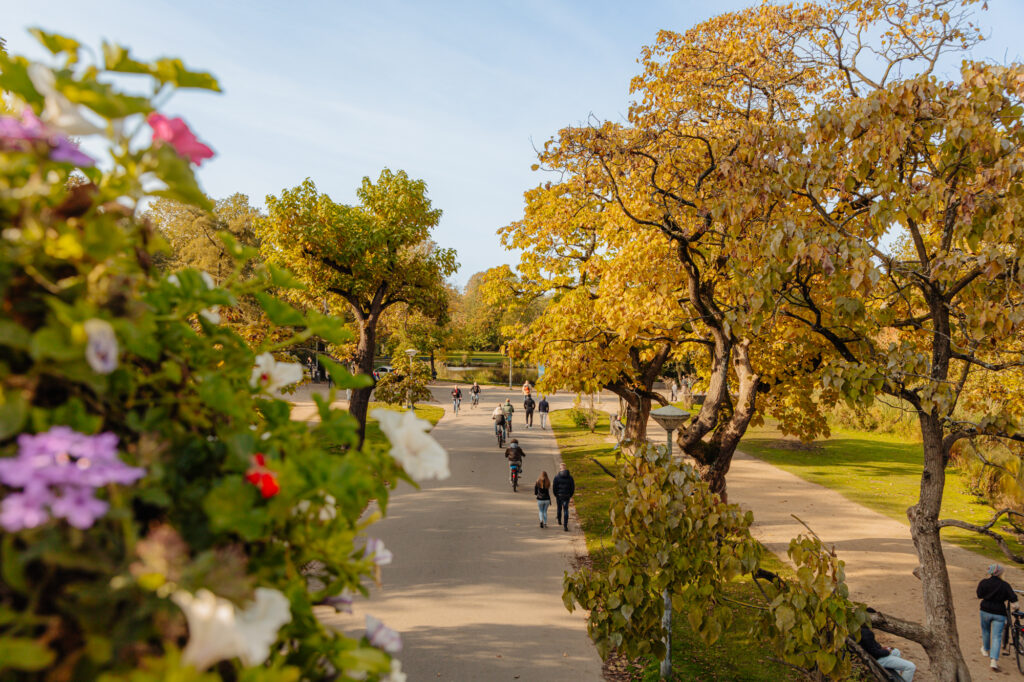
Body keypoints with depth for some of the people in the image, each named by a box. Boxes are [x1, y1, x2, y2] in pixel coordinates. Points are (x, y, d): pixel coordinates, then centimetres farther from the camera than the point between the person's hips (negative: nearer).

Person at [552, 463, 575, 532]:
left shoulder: (557, 476, -9)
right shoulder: (570, 477, -2)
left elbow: (554, 486, -8)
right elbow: (573, 487, 1)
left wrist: (555, 494, 6)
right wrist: (570, 495, 14)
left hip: (559, 495, 0)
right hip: (567, 496, 1)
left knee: (559, 508, 22)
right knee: (566, 510, 2)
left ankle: (559, 520, 44)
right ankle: (565, 526, -6)